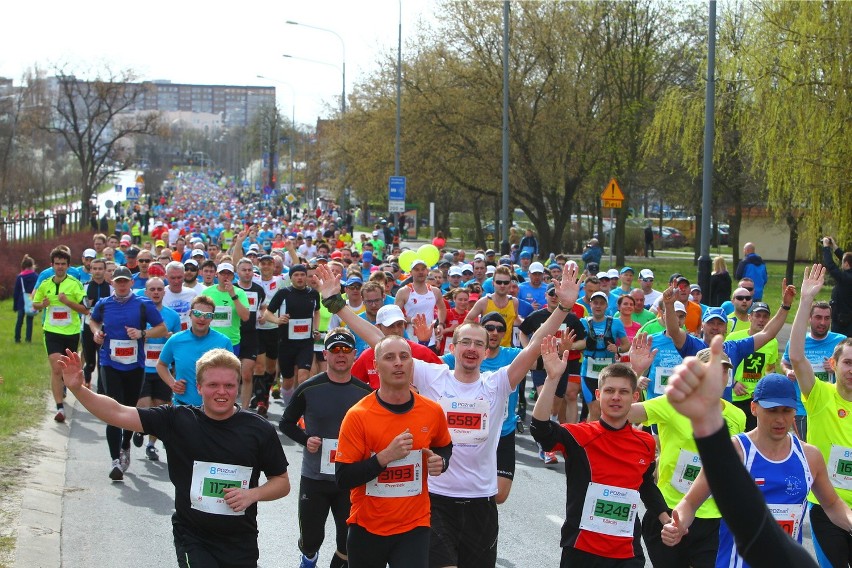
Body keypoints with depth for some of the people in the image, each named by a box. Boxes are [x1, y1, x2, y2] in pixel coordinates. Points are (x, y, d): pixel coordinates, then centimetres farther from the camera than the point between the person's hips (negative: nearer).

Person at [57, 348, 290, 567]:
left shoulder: (260, 431, -6)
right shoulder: (177, 420, -5)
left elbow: (282, 482, 5)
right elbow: (118, 414, -10)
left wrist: (253, 494, -14)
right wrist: (78, 388, -21)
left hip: (241, 544, 1)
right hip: (193, 539, -1)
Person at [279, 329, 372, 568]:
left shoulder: (365, 392, -1)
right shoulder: (309, 389, -6)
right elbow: (286, 423, 5)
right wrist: (306, 440, -12)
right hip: (314, 478, -1)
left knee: (349, 544, 0)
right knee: (310, 538, 10)